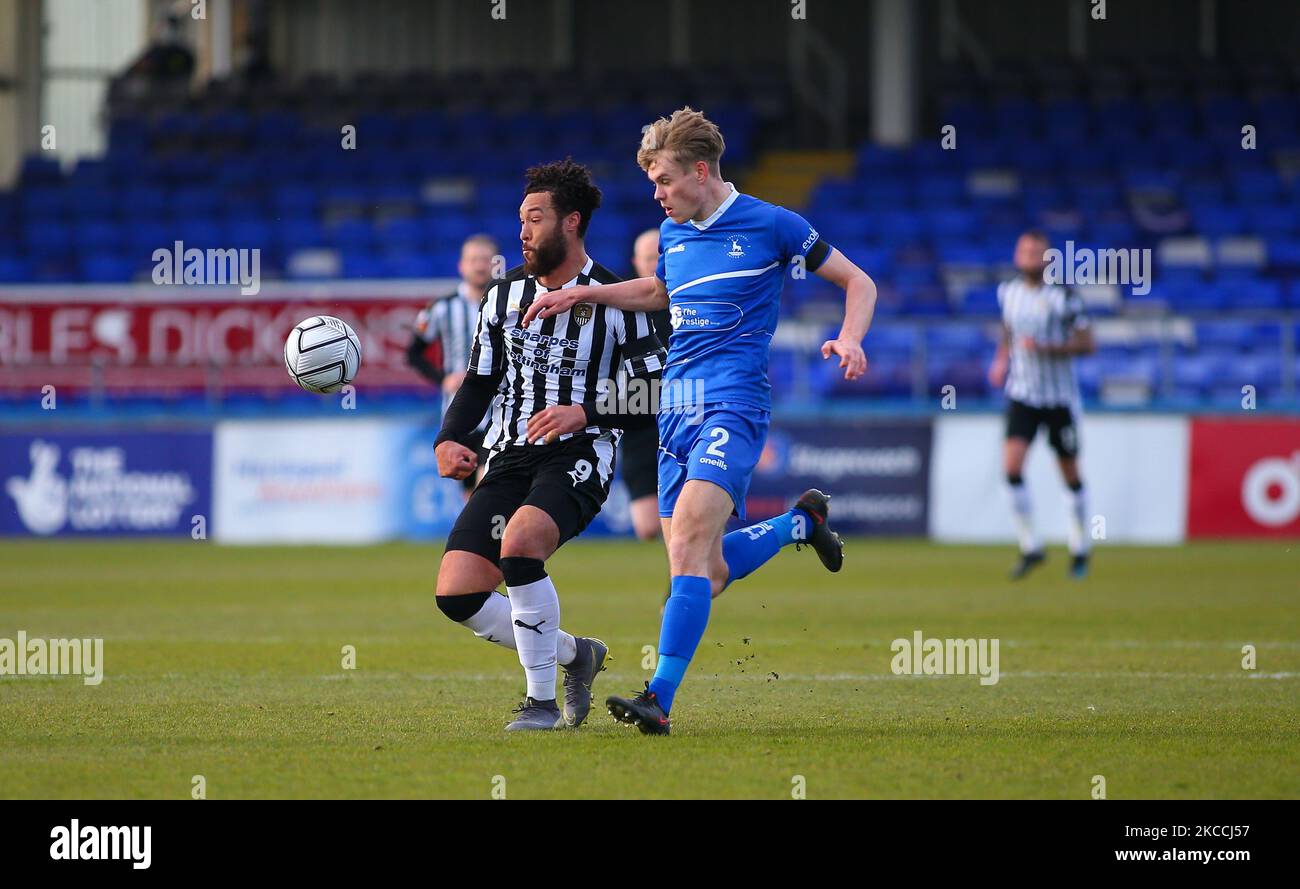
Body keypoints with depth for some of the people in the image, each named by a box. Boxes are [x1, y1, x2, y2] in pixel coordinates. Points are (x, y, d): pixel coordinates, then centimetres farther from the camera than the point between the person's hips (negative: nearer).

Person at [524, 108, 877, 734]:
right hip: (677, 406, 7)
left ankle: (660, 699, -30)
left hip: (733, 403, -7)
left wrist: (850, 340, -15)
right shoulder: (672, 233, 15)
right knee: (707, 576, 4)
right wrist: (581, 295, 25)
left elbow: (857, 283, 3)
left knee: (691, 540, -24)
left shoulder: (770, 225, -3)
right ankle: (802, 522, 32)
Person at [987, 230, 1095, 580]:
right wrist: (1002, 359, 5)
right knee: (1011, 466, -15)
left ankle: (1079, 548, 27)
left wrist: (1046, 348, -23)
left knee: (1070, 474, 8)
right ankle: (1030, 547, -5)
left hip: (1059, 397, -3)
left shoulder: (1062, 297, -12)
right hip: (1022, 396, 3)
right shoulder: (1008, 292, 3)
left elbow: (1087, 343, -12)